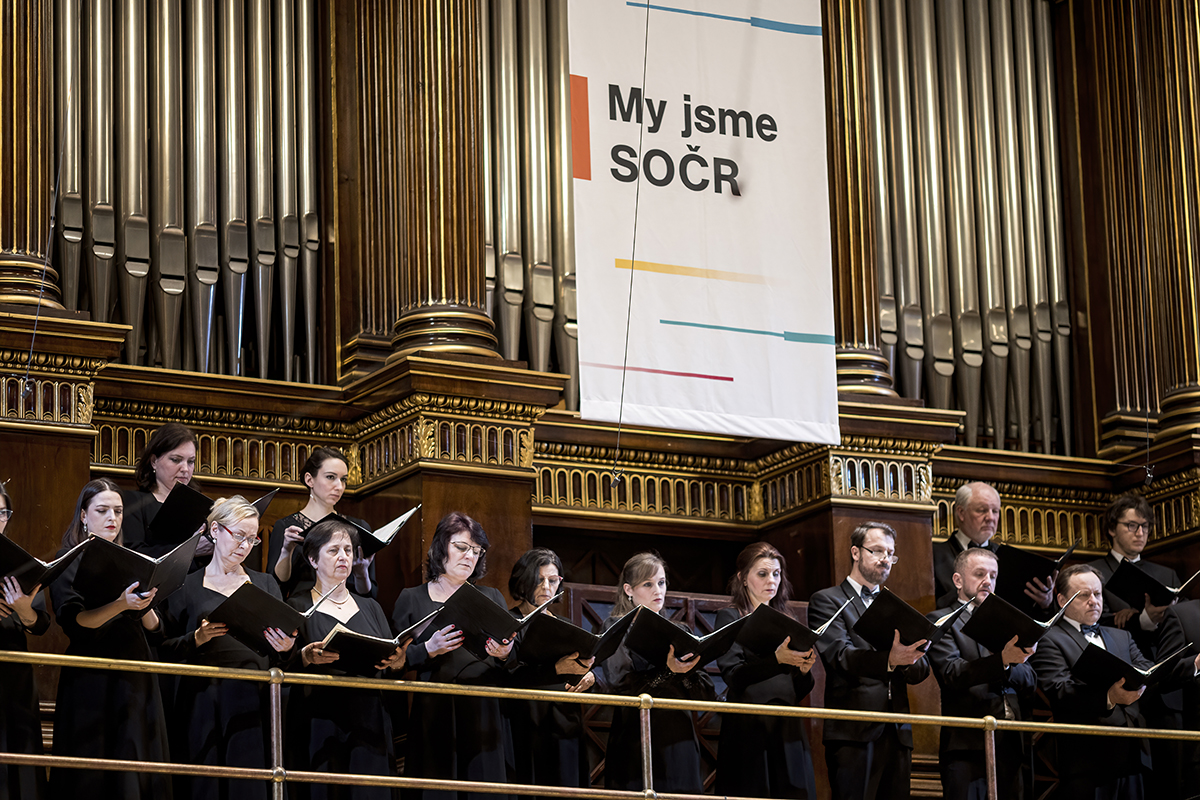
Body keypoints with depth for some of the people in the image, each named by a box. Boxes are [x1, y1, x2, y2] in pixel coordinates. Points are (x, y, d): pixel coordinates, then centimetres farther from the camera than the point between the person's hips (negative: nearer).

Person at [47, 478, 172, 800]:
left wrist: (145, 605, -8)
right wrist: (120, 605, -27)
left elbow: (154, 630, 12)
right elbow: (74, 622, -14)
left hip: (136, 677, 5)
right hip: (93, 682, -5)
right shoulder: (70, 562, 1)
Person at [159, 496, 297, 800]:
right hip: (204, 704, -2)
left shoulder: (264, 584, 16)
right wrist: (198, 638, -14)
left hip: (253, 704, 2)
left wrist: (285, 647, -10)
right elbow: (166, 649, 3)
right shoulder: (187, 586, 8)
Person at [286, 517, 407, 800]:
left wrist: (398, 660, -12)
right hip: (319, 726, -3)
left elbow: (394, 660, 11)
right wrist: (306, 657, -24)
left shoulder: (370, 608, 18)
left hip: (369, 729, 3)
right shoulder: (297, 607, 5)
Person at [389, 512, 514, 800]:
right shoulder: (412, 599, 11)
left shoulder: (492, 598, 19)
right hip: (433, 718, -2)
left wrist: (504, 654, -10)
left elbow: (515, 664, 12)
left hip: (485, 717, 2)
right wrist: (428, 650, -15)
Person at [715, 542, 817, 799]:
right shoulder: (730, 618, 5)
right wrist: (777, 659, -25)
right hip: (748, 731, -4)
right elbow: (734, 675, -12)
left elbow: (799, 692, 16)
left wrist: (804, 669, -5)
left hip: (787, 729, 4)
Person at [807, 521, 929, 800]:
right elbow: (840, 656, -13)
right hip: (854, 733, -6)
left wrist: (910, 661, -12)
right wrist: (889, 659, -31)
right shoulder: (827, 601, 4)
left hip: (897, 733, 6)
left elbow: (920, 671, 14)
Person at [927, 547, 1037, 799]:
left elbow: (1030, 684, 13)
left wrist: (1011, 664, -10)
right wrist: (1002, 660, -28)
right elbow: (951, 673, -14)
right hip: (967, 749, -5)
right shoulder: (941, 621, 3)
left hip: (1009, 748, 5)